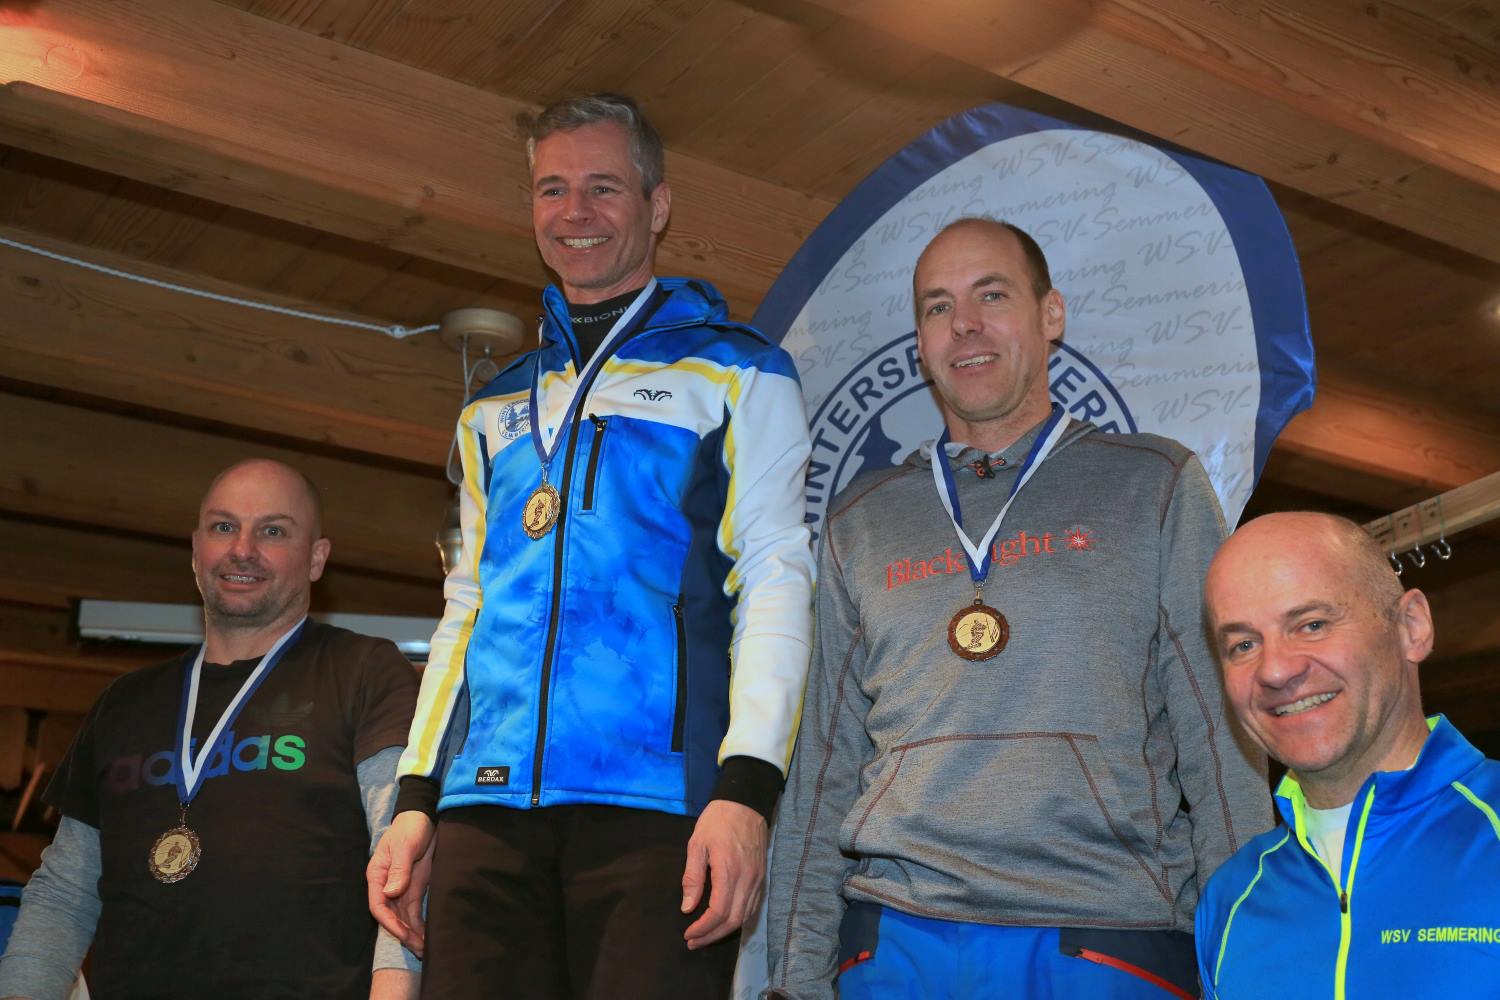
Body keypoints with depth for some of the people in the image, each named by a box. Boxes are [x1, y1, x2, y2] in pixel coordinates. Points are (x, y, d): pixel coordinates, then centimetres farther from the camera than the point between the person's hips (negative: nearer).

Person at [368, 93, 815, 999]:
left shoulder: (735, 371, 8)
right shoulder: (496, 408, 23)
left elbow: (775, 577, -2)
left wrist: (746, 788, -14)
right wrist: (416, 799, 12)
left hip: (658, 801, -4)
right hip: (488, 803, 4)